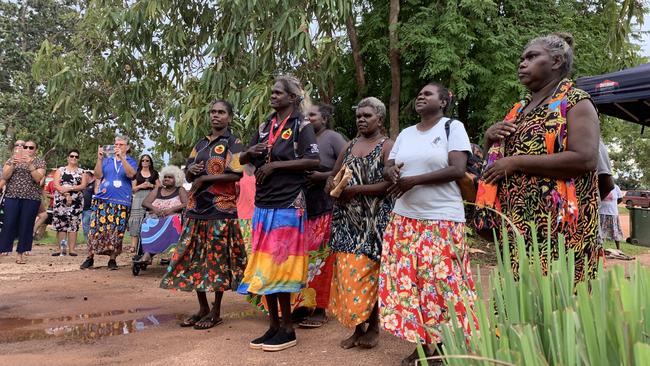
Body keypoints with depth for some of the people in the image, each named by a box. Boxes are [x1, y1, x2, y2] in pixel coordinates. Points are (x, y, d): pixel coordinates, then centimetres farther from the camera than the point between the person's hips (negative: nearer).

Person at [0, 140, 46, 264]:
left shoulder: (40, 162, 7)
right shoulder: (12, 159, 11)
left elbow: (38, 178, -8)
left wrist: (30, 164, -19)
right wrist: (13, 164, -15)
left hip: (31, 198, 0)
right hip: (12, 197, 1)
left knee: (26, 226, 1)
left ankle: (20, 253, 9)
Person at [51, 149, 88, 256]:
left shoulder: (81, 172, 13)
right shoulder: (60, 170, 11)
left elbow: (83, 185, -1)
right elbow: (56, 184, -1)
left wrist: (70, 188, -15)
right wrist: (66, 195, -13)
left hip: (76, 201, 0)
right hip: (61, 201, 0)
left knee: (73, 225, -4)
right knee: (61, 225, -2)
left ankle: (71, 249, -4)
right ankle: (61, 249, 2)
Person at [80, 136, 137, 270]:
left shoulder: (130, 161, 7)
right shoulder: (107, 160, 14)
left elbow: (131, 174, -13)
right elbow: (98, 175, 3)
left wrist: (122, 157, -20)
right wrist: (99, 159, -7)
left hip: (121, 202, -2)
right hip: (102, 200, 2)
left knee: (116, 232, -1)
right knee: (96, 229, -3)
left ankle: (112, 259, 10)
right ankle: (90, 258, 6)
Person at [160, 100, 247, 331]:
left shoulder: (233, 143, -1)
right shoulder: (200, 144, 18)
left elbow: (236, 175, -13)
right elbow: (188, 177, 20)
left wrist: (204, 178, -12)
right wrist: (191, 170, -4)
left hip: (221, 209, -6)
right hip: (196, 208, 7)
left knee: (217, 260, -1)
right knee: (194, 258, 7)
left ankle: (216, 312, 10)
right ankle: (202, 308, 20)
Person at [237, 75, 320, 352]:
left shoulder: (301, 126, -3)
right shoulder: (265, 127, 15)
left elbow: (313, 161, -16)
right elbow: (243, 159, 20)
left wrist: (275, 165, -15)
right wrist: (251, 152, -3)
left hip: (287, 205, -6)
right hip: (262, 204, 7)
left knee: (279, 266, -5)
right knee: (263, 266, 7)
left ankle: (287, 329, 8)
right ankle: (273, 325, 19)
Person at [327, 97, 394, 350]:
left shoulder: (387, 146, -3)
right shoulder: (350, 146, 16)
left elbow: (390, 184, -15)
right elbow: (332, 176, 20)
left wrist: (356, 190, -16)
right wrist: (333, 187, -3)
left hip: (373, 220, -5)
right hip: (347, 218, 5)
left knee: (368, 271, -3)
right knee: (347, 272, 3)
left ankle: (373, 326, 14)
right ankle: (357, 327, 15)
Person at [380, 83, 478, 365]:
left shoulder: (453, 127, -2)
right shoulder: (405, 133, 16)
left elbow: (458, 170, -13)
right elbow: (387, 168, 16)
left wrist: (414, 180, -16)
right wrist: (392, 171, -10)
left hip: (442, 220, -5)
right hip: (404, 219, 6)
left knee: (440, 282, -5)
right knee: (409, 279, 4)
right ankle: (423, 343, 15)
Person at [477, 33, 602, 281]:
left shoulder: (576, 102, -4)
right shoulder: (520, 108, 19)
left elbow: (585, 159, -19)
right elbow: (497, 153, 29)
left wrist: (517, 162, -17)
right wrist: (490, 135, 5)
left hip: (556, 222, -7)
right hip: (515, 218, 8)